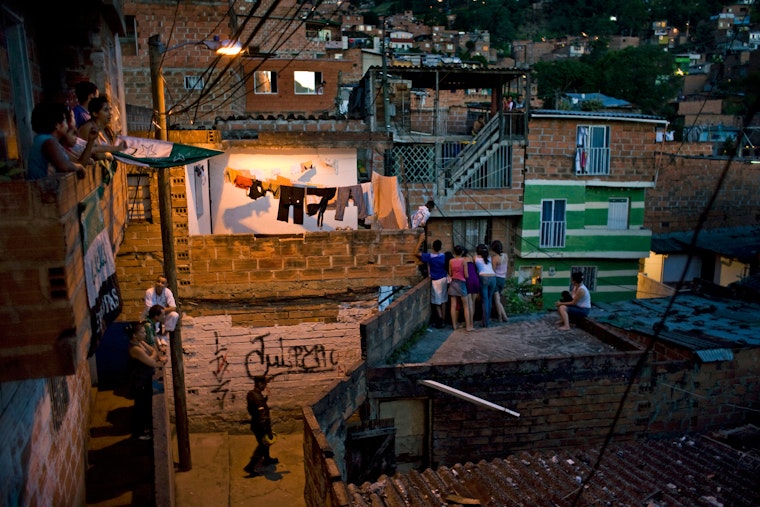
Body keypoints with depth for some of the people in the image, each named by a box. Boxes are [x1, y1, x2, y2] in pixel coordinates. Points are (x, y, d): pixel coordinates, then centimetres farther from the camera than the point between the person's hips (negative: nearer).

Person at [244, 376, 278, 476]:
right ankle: (250, 467, 15)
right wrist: (269, 431, -23)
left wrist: (265, 396, -7)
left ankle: (267, 459, 48)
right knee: (263, 445, 10)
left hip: (255, 423, 9)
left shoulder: (251, 393, -6)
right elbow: (263, 417, -31)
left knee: (263, 443, 28)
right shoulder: (258, 398, -33)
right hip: (260, 426, -9)